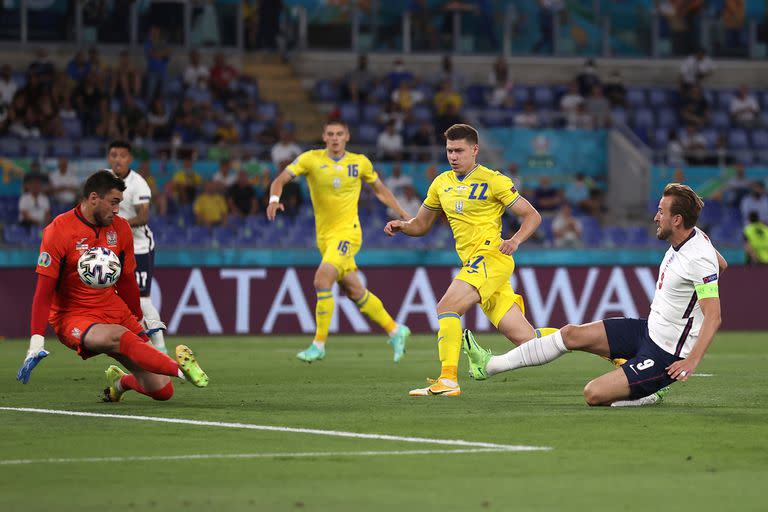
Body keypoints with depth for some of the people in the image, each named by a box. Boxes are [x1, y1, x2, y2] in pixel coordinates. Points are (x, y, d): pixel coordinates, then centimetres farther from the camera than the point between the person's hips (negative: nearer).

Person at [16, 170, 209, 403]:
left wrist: (140, 321, 27)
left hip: (115, 311, 5)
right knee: (119, 336, -39)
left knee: (161, 390, -5)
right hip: (72, 318, -5)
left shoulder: (121, 228, 4)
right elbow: (44, 291, -11)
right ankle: (179, 369, -46)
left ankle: (120, 382, 26)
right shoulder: (59, 231, -11)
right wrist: (36, 341, -18)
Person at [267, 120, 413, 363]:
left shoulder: (360, 162, 1)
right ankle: (395, 331, 28)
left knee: (322, 279, -22)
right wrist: (274, 199, -27)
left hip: (347, 232, -3)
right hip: (324, 235, 3)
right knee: (354, 291, 10)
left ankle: (319, 344, -14)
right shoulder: (311, 159, -1)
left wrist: (404, 215, 15)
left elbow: (380, 189, 16)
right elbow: (280, 180, -6)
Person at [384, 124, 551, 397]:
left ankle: (448, 380, -26)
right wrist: (401, 225, 3)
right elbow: (421, 225, 24)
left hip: (491, 256, -7)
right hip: (472, 263, 7)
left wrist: (515, 240, -18)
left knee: (446, 307, -23)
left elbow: (532, 216, -1)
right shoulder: (442, 183, 16)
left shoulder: (493, 180, -3)